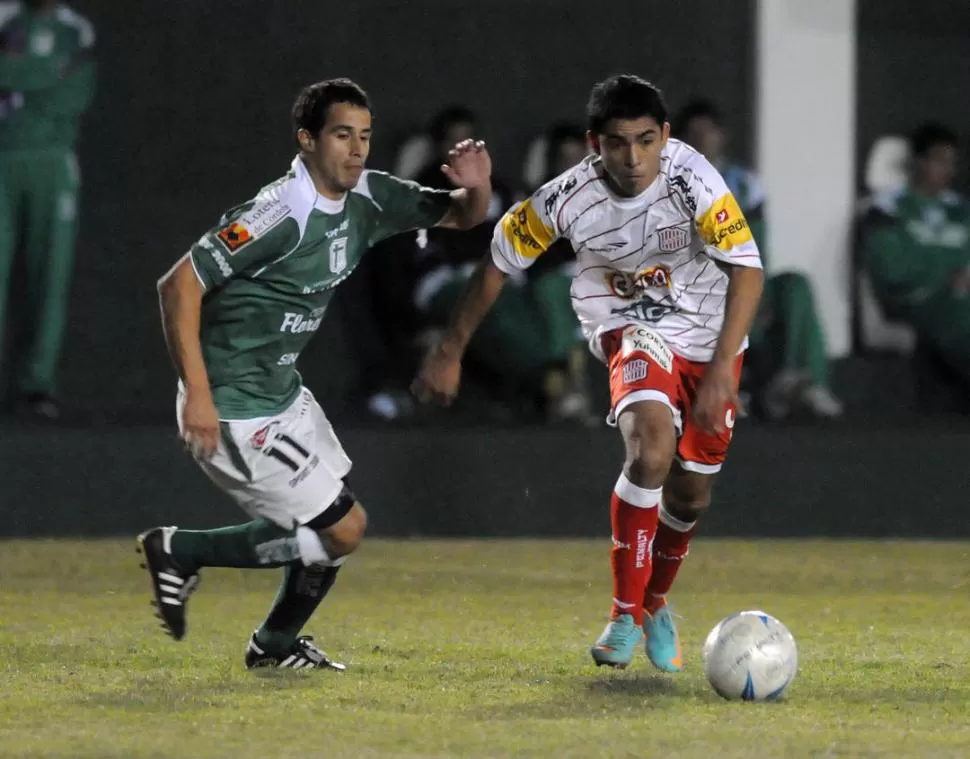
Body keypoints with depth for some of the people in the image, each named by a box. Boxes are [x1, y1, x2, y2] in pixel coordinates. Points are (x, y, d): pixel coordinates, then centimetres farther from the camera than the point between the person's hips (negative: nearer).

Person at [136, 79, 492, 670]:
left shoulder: (367, 198, 1)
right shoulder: (282, 215, -24)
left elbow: (460, 216, 14)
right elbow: (179, 283, -25)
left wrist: (476, 187, -11)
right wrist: (197, 394, -28)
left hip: (284, 394, 9)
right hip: (235, 412, -9)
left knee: (335, 525, 18)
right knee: (344, 529, -6)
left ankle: (277, 645, 35)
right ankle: (181, 551, 2)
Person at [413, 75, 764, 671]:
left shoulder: (692, 180, -27)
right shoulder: (568, 199, -23)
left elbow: (747, 271, -26)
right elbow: (499, 261, -8)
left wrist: (721, 370, -34)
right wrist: (450, 351, -3)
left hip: (709, 334, 1)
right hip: (633, 330, -1)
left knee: (691, 495, 8)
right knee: (652, 447, -29)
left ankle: (655, 602, 39)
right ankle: (626, 615, -18)